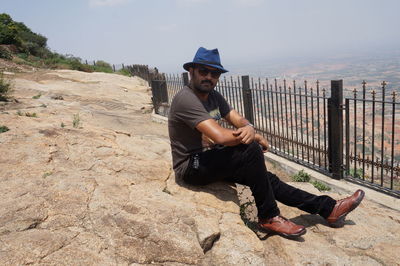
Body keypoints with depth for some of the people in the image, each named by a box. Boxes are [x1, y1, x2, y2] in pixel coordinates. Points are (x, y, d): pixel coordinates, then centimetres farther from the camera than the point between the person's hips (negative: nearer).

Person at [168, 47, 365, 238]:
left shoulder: (213, 96, 8)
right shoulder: (185, 99, -21)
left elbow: (239, 120, 6)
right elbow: (220, 136, -31)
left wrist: (249, 128, -21)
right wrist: (255, 138, -15)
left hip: (211, 158, 8)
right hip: (191, 166, -8)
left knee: (267, 179, 2)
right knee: (251, 150, -26)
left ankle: (329, 209, 12)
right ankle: (268, 217, -9)